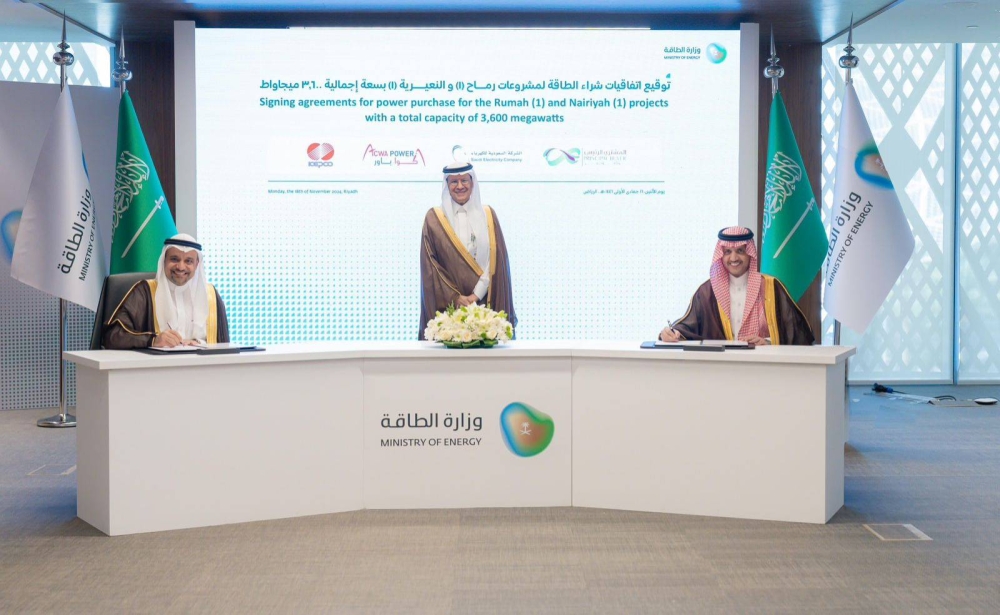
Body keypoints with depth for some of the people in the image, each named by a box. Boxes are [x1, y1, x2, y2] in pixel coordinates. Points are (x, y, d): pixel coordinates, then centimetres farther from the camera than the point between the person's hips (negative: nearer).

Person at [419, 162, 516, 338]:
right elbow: (430, 264, -2)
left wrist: (476, 294, -9)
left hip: (484, 303, 1)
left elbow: (496, 260, 2)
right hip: (447, 305, -1)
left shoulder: (487, 215, 8)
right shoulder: (434, 218, 4)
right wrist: (455, 297, -11)